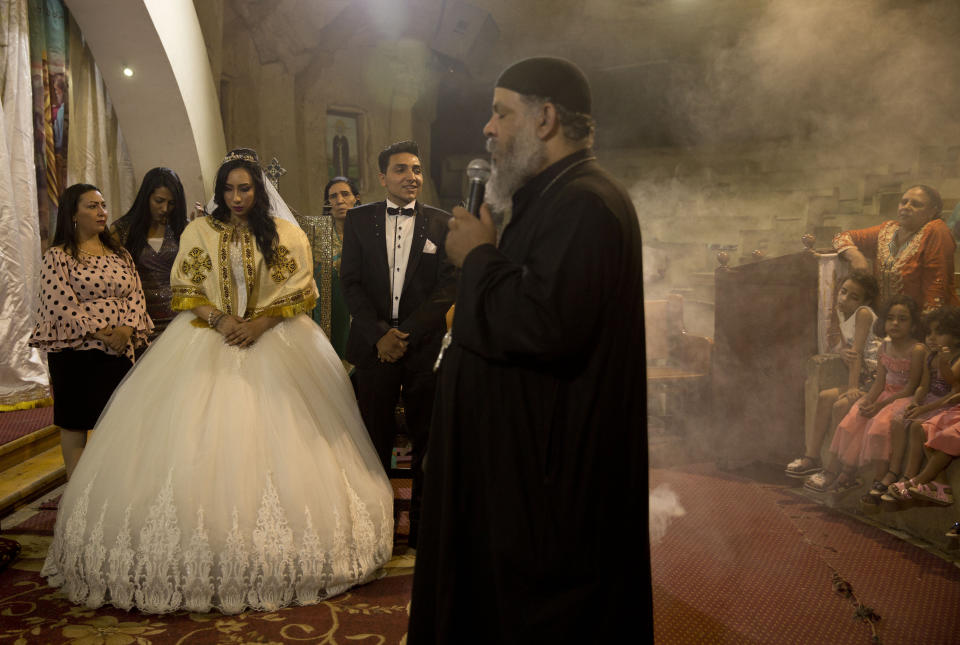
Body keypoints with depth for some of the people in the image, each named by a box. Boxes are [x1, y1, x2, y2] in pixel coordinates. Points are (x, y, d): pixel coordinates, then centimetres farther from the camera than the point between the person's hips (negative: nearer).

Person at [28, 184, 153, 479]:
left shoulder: (120, 255, 13)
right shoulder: (57, 256, -2)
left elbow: (136, 295, 5)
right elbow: (61, 305, -12)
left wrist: (127, 329, -13)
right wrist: (100, 333, -17)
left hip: (119, 351, 4)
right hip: (74, 350, -4)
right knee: (75, 422, 4)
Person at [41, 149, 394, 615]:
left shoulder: (285, 234, 6)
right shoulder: (199, 232, 9)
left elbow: (300, 290, 1)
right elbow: (185, 289, 5)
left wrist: (261, 323, -12)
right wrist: (221, 319, -12)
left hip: (272, 342, -1)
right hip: (208, 344, 1)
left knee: (276, 438, -5)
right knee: (198, 442, -6)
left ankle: (278, 552, 5)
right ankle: (198, 551, 0)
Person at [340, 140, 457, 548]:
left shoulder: (441, 223, 3)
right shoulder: (358, 219, 7)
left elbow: (448, 286, -3)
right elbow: (351, 281, 2)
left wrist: (407, 334, -12)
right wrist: (379, 334, -10)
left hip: (425, 344, 0)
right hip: (374, 343, 1)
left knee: (427, 438, 6)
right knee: (375, 436, 7)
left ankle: (423, 526, 20)